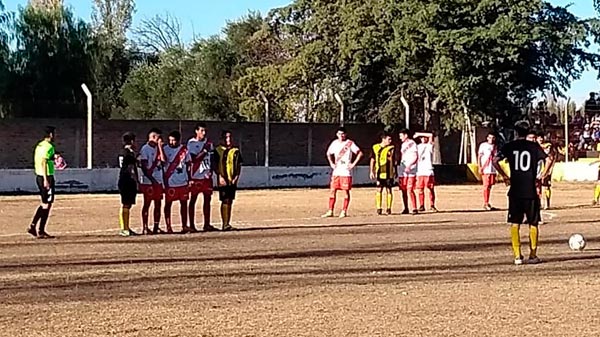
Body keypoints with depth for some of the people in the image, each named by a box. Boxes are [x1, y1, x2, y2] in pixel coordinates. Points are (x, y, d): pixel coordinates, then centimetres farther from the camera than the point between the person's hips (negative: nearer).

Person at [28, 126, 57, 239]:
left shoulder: (39, 145, 15)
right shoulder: (49, 146, -14)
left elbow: (37, 162, 19)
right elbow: (43, 163, -22)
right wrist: (46, 179, -25)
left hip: (39, 176, 10)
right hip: (47, 177, -10)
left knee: (45, 204, 18)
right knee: (47, 204, -3)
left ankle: (32, 226, 15)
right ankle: (41, 232, -1)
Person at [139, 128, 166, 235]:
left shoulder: (158, 148, 12)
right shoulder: (145, 148, -7)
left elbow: (163, 160, -5)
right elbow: (144, 167, -11)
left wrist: (160, 146, -6)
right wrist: (152, 179, -15)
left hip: (158, 181, 6)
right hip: (148, 181, -6)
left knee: (158, 204, 7)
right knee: (147, 204, -2)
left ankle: (156, 227, 13)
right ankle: (145, 228, 2)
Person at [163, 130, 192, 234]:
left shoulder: (184, 149, 6)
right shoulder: (165, 149, -4)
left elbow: (188, 164, 12)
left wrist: (189, 179, 9)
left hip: (183, 182, 3)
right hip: (170, 182, -3)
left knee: (184, 203, 7)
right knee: (168, 204, 2)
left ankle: (184, 226, 14)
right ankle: (168, 227, 6)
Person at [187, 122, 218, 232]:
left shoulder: (208, 142, 10)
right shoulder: (191, 143, -6)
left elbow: (212, 159, 13)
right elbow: (194, 159, -13)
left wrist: (211, 171, 3)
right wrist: (204, 150, -19)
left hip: (207, 176, 5)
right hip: (196, 176, -5)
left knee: (207, 198, 7)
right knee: (193, 200, 1)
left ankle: (207, 224, 13)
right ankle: (192, 225, 4)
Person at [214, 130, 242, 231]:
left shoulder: (236, 151, 11)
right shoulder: (218, 150, 0)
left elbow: (239, 165, 11)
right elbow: (215, 165, -2)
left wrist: (236, 177, -3)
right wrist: (220, 176, -14)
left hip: (232, 180, 5)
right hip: (223, 180, -5)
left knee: (230, 201, 8)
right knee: (225, 201, -10)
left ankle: (227, 224, 14)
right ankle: (225, 224, -11)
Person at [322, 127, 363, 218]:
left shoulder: (350, 143, -5)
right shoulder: (334, 143, 10)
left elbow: (360, 153, -8)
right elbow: (329, 154, 26)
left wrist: (353, 164, -12)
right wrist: (331, 163, 13)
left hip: (346, 172, -5)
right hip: (336, 171, 5)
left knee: (346, 191, -2)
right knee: (332, 190, 3)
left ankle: (344, 211, 4)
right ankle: (330, 211, 7)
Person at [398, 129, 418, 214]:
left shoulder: (412, 143, -7)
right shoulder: (403, 144, 18)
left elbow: (416, 157, -13)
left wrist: (409, 166, -24)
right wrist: (400, 168, 16)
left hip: (410, 170, -8)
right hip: (403, 170, 8)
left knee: (410, 190, -13)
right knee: (404, 190, 7)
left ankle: (414, 209, -9)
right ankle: (406, 209, 13)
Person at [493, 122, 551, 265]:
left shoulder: (510, 146, 3)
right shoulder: (534, 146, 1)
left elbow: (495, 160, -6)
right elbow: (548, 160, -9)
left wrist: (504, 176, 3)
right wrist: (542, 176, 2)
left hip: (515, 190, 1)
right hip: (531, 191, -1)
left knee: (515, 224, 7)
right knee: (533, 224, 10)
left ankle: (517, 256, 1)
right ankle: (533, 255, 11)